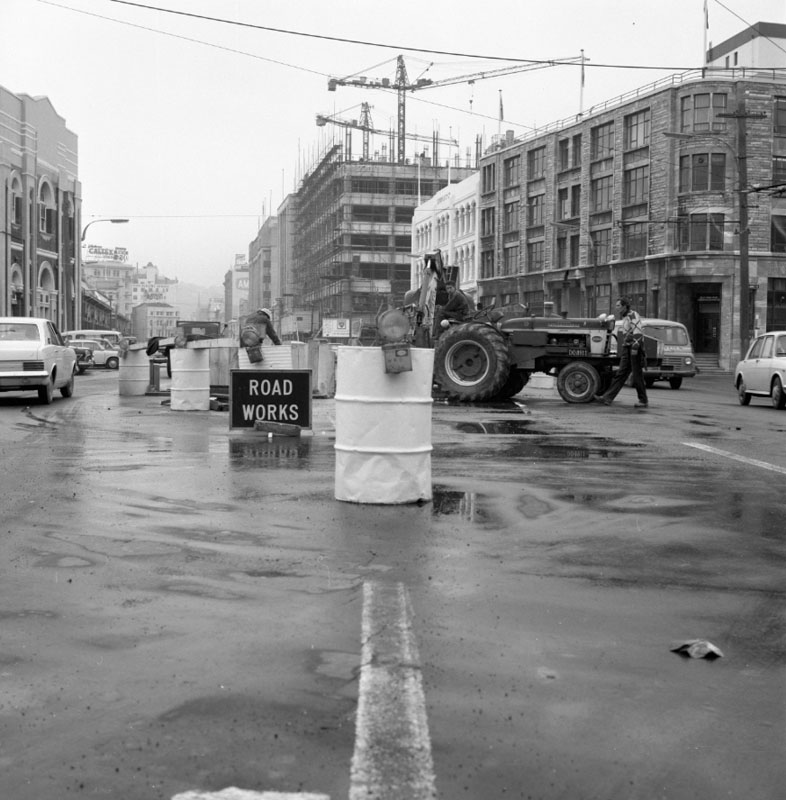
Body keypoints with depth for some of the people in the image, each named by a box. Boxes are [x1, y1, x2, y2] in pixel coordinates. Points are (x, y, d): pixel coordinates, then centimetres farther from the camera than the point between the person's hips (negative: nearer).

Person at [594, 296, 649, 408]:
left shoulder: (633, 315, -9)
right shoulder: (625, 318, 21)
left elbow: (638, 332, -20)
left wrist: (635, 348, -25)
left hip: (634, 350, -9)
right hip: (627, 351, 9)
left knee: (637, 376, -4)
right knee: (620, 375, 2)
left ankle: (643, 401, 4)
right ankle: (607, 398, -4)